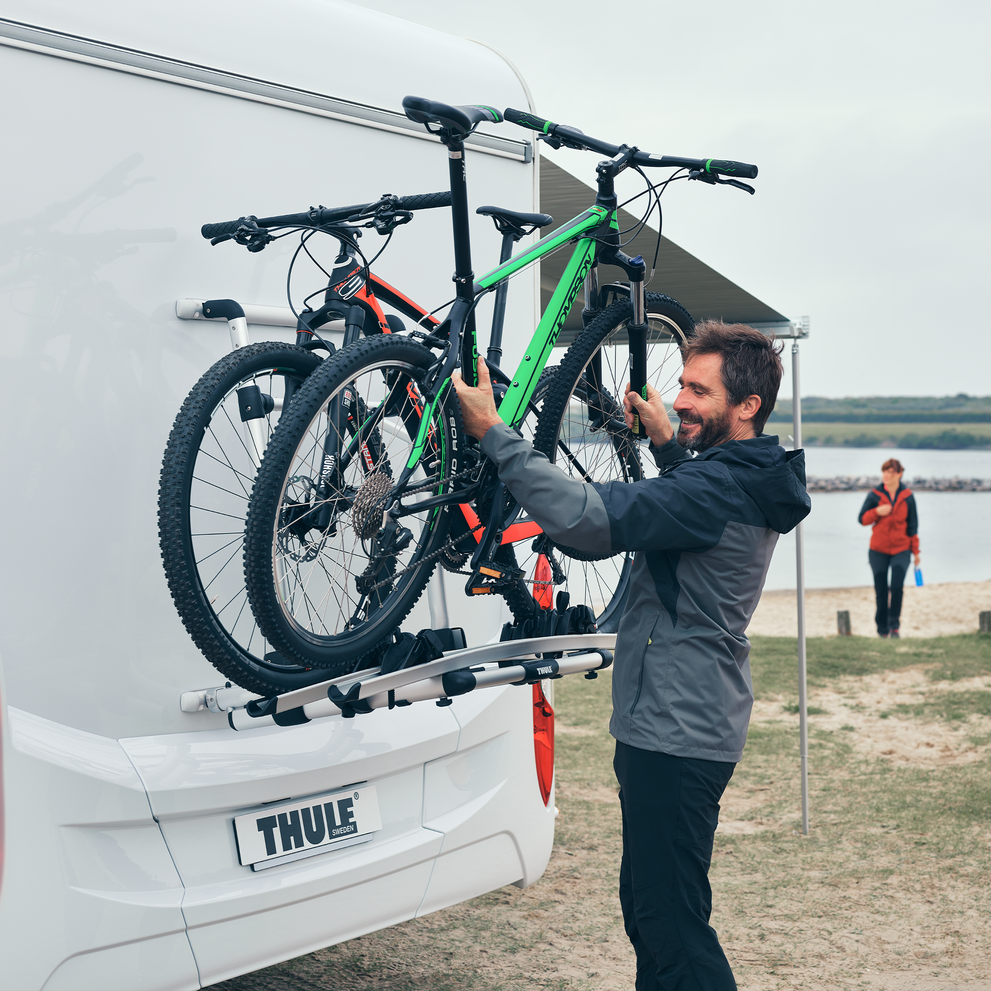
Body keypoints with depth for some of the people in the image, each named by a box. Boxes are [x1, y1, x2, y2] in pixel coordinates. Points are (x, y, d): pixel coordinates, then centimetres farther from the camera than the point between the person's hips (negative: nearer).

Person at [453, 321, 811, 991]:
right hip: (676, 724, 11)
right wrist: (666, 442, 20)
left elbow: (591, 518, -32)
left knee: (673, 926, -3)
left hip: (675, 734, -11)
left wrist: (493, 432, -28)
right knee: (647, 908, 21)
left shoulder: (716, 490, -23)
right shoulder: (751, 480, 9)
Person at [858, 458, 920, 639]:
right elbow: (862, 519, 0)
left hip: (901, 550, -1)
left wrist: (916, 551, 3)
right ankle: (882, 627, 15)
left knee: (897, 588, -14)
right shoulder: (875, 495, -2)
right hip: (878, 550, 1)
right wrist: (876, 511, -18)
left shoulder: (908, 497, -1)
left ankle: (894, 626, 0)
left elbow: (912, 526, 4)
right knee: (881, 591, 1)